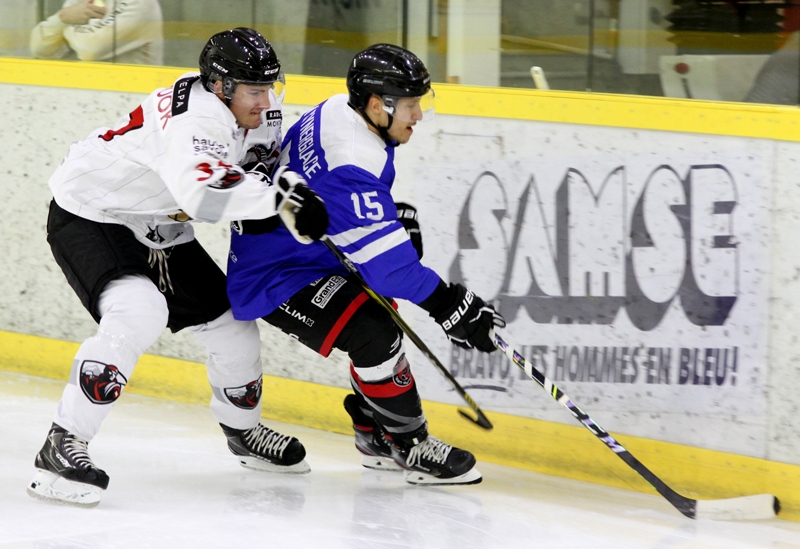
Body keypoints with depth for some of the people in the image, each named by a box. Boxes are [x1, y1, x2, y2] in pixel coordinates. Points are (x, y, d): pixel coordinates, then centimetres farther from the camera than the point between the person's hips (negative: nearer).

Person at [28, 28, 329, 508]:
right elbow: (202, 191, -51)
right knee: (138, 312, -32)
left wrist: (285, 178, -14)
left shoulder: (259, 111, -5)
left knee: (229, 318, 11)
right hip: (90, 215, -9)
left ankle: (243, 428, 38)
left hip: (158, 230, 9)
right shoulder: (195, 115, -34)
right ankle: (62, 447, -29)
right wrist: (280, 199, -48)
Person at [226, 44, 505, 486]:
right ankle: (413, 448, -10)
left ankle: (376, 437, 32)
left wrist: (396, 215, 8)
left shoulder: (341, 112, -1)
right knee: (373, 334, -24)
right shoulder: (349, 161, -32)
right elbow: (387, 262, -35)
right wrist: (453, 307, -33)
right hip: (272, 279, -11)